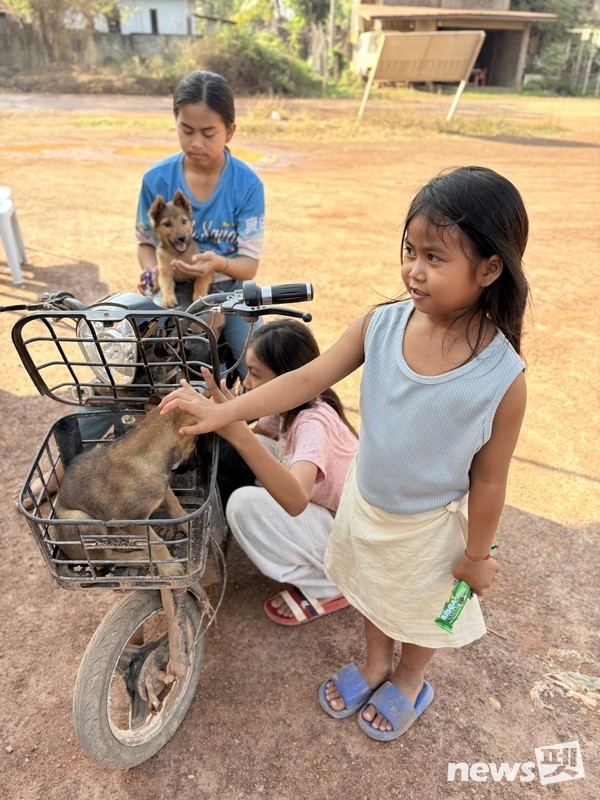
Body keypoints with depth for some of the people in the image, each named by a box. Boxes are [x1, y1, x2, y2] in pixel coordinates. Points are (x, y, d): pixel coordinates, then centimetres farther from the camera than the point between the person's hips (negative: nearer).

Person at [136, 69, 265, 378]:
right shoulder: (157, 179, -5)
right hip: (176, 291, 1)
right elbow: (146, 242, 6)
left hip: (230, 289, 0)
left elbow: (249, 265, -10)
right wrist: (152, 271, -16)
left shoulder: (248, 184, -10)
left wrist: (219, 263, -31)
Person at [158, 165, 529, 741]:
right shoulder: (382, 324, -20)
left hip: (430, 525, -4)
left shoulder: (502, 376, -29)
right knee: (371, 591, 30)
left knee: (422, 608, 25)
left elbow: (488, 479, -18)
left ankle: (408, 681, 59)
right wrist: (221, 412, -22)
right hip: (363, 501, 4)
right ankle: (374, 665, 62)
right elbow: (309, 378, -17)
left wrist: (476, 554, -6)